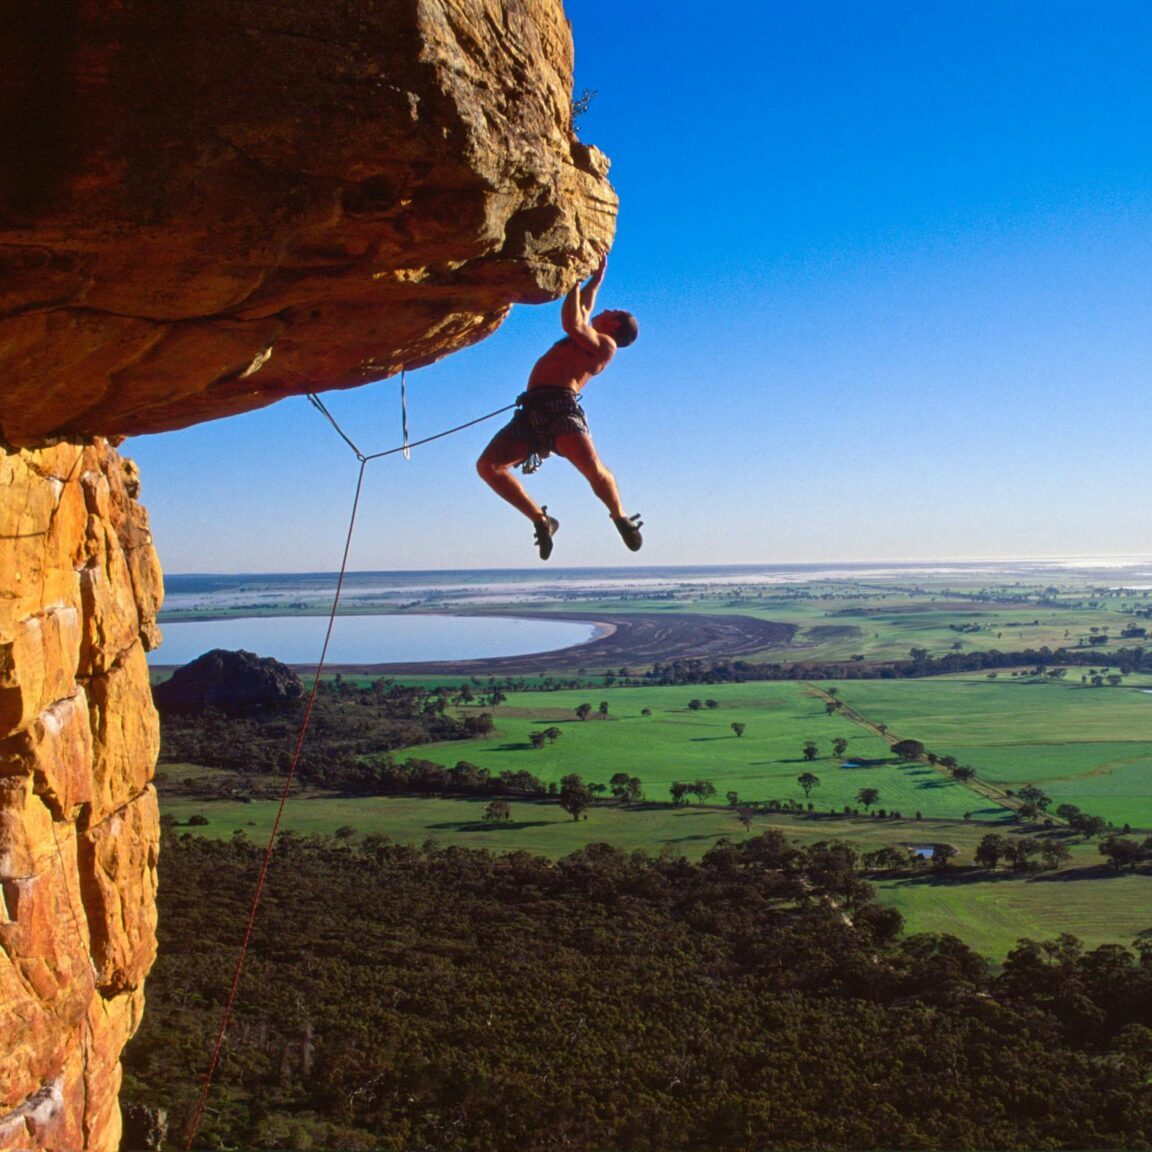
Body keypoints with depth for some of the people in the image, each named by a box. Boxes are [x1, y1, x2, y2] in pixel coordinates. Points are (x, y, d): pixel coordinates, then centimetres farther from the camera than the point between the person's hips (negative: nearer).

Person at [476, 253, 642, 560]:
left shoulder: (606, 345, 9)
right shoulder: (588, 338, 34)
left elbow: (572, 323, -7)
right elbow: (581, 312, 53)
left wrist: (576, 281, 4)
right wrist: (597, 278, 53)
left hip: (560, 404, -8)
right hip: (532, 410, 8)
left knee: (591, 466, -28)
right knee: (487, 465, -10)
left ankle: (621, 517, 0)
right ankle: (541, 520, -2)